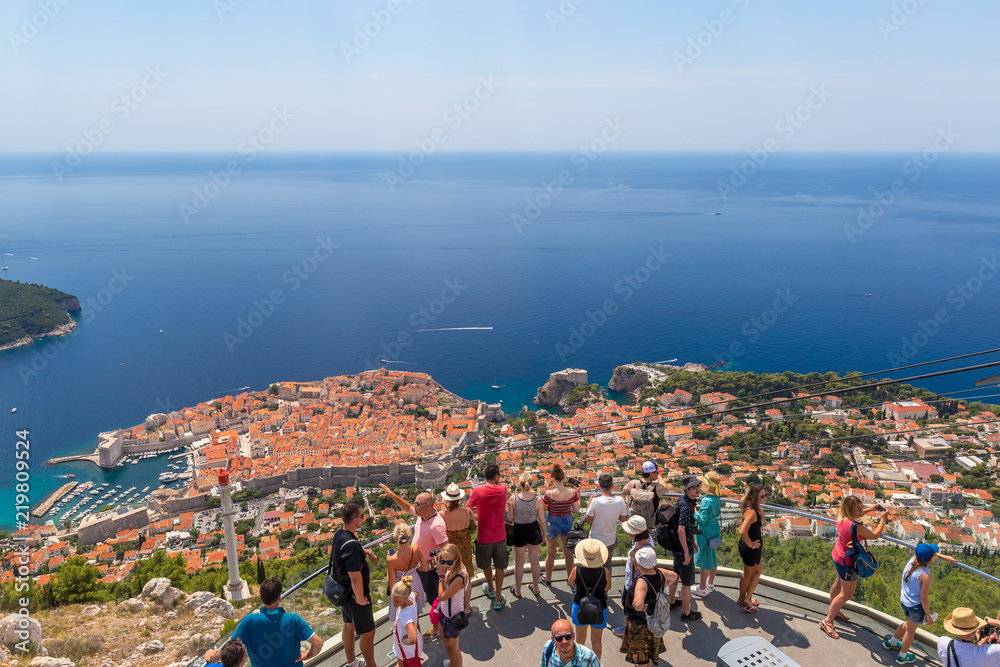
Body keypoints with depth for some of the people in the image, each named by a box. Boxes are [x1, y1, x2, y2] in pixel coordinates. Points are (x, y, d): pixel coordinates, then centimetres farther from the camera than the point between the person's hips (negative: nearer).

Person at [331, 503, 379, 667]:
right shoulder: (351, 544, -33)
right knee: (368, 633, 7)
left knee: (348, 626, 26)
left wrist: (367, 551, 9)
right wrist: (360, 599, -19)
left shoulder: (339, 535, -3)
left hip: (343, 590, 10)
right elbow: (355, 577, -32)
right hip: (354, 594, -10)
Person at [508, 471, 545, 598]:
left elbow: (510, 519, -11)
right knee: (535, 561, 21)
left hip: (519, 532, -1)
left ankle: (517, 591, 36)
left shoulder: (513, 499, -21)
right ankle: (535, 589, 39)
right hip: (534, 531, 1)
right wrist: (544, 535, 7)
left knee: (519, 563, 19)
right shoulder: (538, 500, -17)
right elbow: (542, 521, -9)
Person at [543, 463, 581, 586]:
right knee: (568, 552, 23)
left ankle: (548, 579, 35)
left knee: (550, 553, 18)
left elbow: (543, 510, -13)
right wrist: (578, 494, 0)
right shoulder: (572, 492, -19)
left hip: (552, 523, -2)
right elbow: (576, 509, -8)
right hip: (567, 522, 2)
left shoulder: (549, 494, -27)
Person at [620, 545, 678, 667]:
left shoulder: (642, 582, -37)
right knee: (648, 650, 31)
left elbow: (637, 604, -52)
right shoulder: (659, 573, -14)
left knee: (641, 655, 15)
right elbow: (674, 576, 9)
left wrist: (640, 607, -31)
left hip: (640, 623, -8)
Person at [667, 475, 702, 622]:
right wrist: (687, 553, -25)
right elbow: (681, 530, -31)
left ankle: (672, 602, 43)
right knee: (687, 582, 5)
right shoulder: (686, 506, -27)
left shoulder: (683, 501, 4)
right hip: (683, 549, -10)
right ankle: (686, 613, 19)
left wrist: (692, 541, 24)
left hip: (677, 547, 10)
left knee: (676, 575, 26)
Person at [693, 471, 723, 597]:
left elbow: (702, 518, -29)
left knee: (705, 560, 3)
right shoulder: (717, 498, -2)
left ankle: (702, 589, 16)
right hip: (715, 529, 8)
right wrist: (700, 507, 6)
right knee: (713, 557, 21)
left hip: (705, 532, -8)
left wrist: (694, 512, -13)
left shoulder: (706, 501, -28)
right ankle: (710, 584, 38)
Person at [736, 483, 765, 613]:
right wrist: (750, 544, -25)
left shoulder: (756, 508, -1)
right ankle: (742, 599, 32)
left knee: (758, 570, 26)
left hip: (754, 546, 10)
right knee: (748, 574, 12)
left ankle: (748, 598, 39)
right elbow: (743, 532, -39)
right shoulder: (751, 512, -31)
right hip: (750, 548, -10)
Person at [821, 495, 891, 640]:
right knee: (846, 594, 4)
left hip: (838, 555, 9)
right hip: (847, 561, -9)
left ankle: (832, 610, 49)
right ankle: (827, 621, 10)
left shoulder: (840, 516, -10)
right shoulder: (855, 527, -35)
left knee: (839, 583, 29)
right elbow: (875, 535, -19)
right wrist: (882, 520, -6)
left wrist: (869, 510, 8)